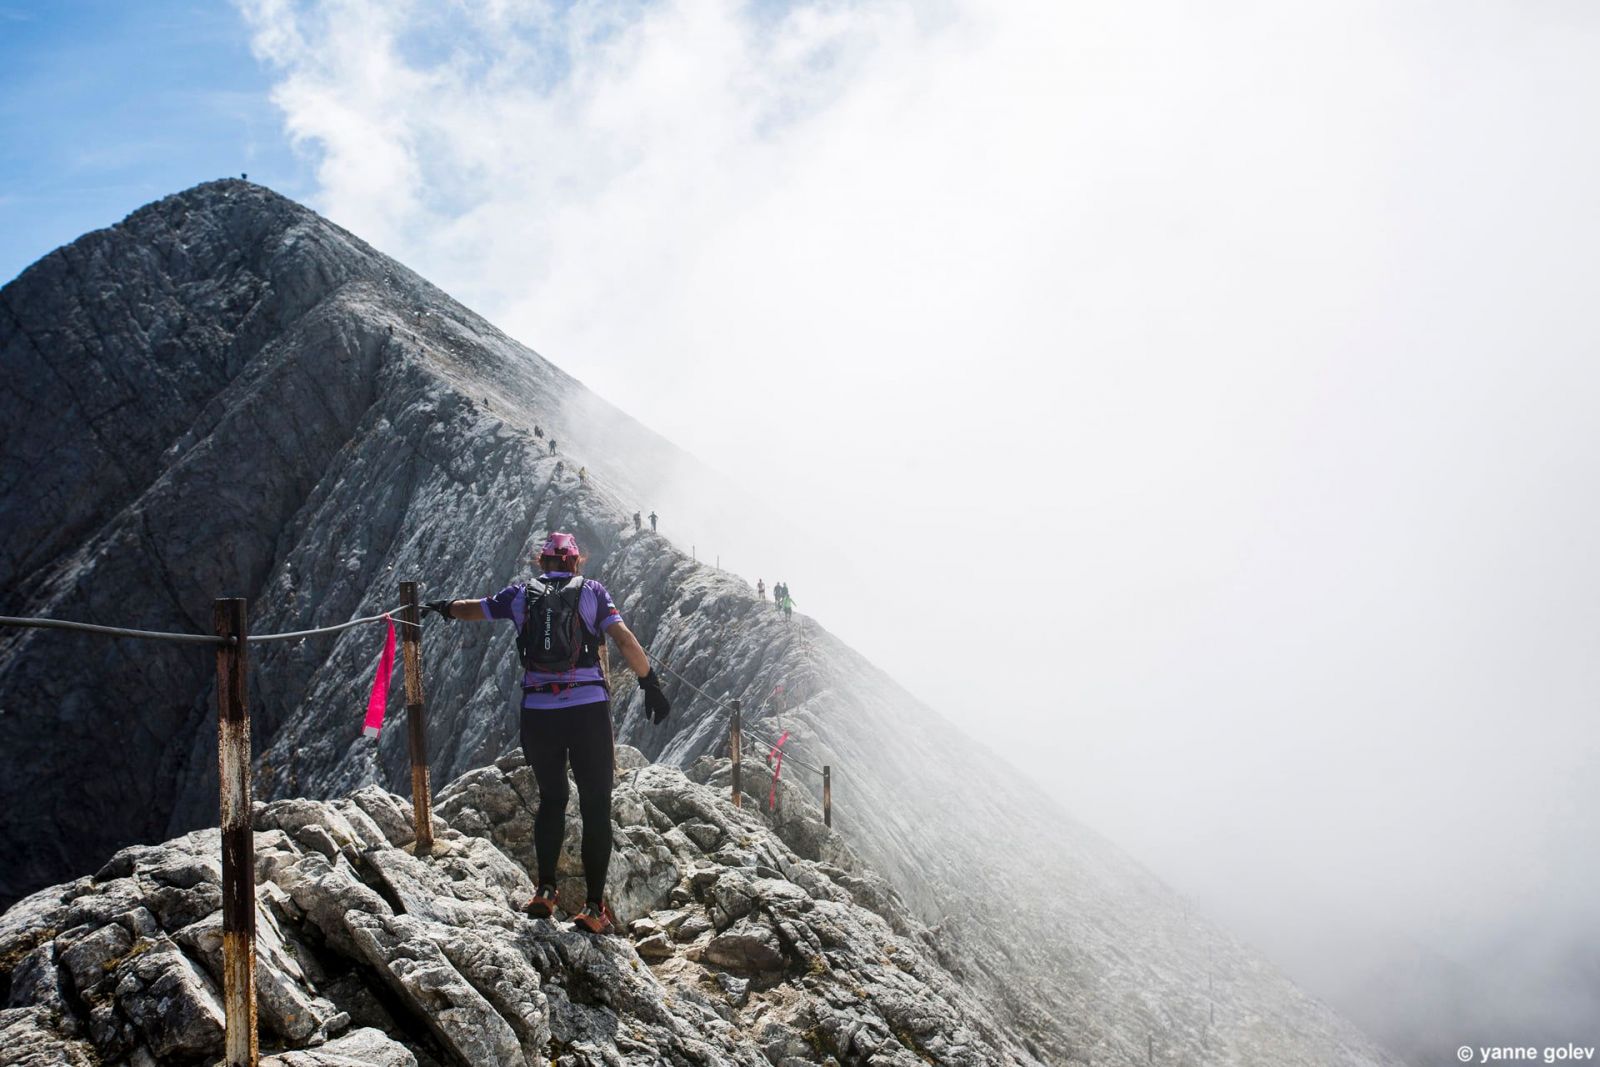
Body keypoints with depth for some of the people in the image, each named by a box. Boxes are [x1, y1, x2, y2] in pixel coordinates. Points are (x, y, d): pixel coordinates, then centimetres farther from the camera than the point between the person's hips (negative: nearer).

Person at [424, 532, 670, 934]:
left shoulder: (522, 594, 11)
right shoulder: (591, 590, 5)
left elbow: (471, 608, 28)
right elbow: (624, 638, -8)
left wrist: (444, 608, 49)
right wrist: (650, 682, -6)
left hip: (538, 713, 3)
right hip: (589, 709, -2)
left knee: (551, 799, 20)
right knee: (596, 808, 3)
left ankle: (545, 891, 16)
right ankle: (594, 907, 0)